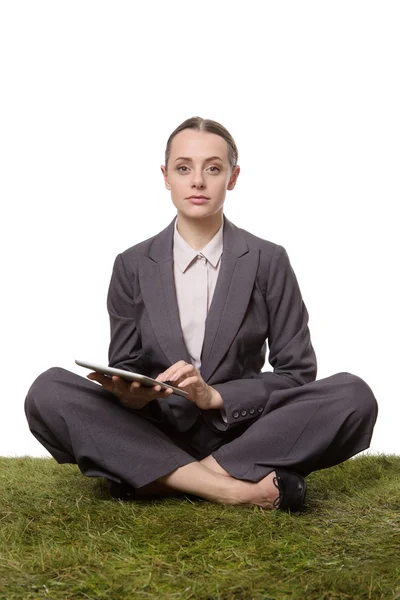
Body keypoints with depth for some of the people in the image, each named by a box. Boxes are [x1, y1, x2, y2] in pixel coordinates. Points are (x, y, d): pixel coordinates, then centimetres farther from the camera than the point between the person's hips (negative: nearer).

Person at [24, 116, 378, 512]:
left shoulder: (268, 261, 3)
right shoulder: (132, 266, 6)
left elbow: (296, 373, 1)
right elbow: (125, 368, 6)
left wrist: (215, 396, -16)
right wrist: (130, 393, -19)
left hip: (239, 431, 0)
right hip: (153, 434, 1)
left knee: (353, 395, -26)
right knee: (48, 392, -24)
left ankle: (158, 480, -24)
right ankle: (230, 486, -29)